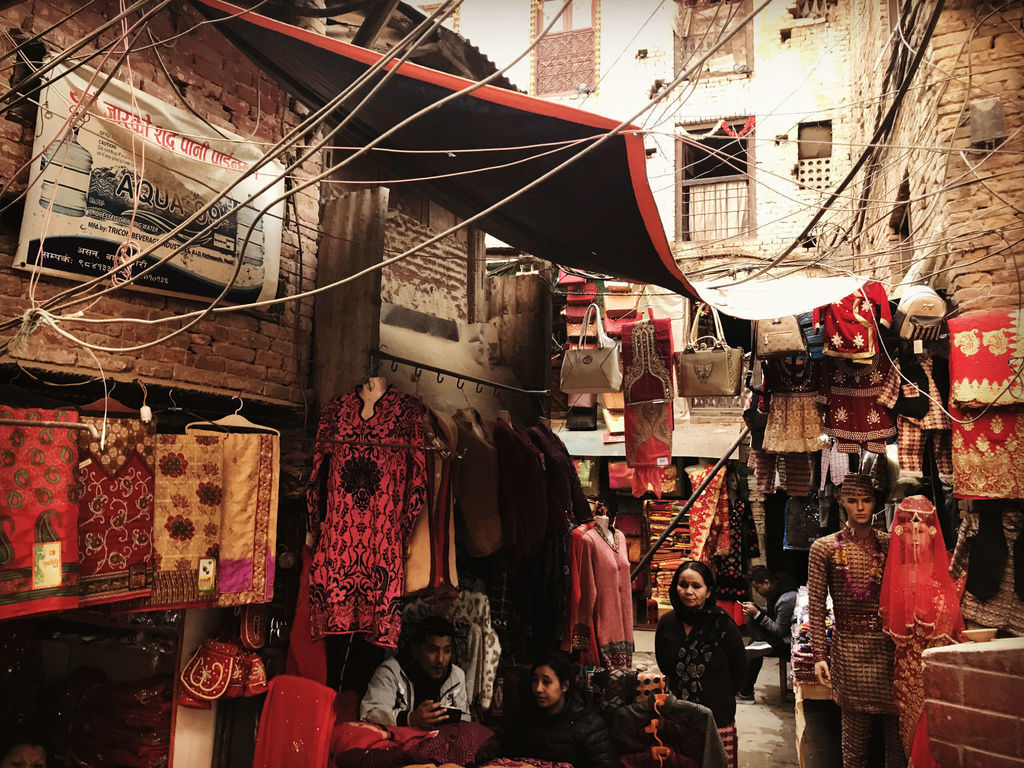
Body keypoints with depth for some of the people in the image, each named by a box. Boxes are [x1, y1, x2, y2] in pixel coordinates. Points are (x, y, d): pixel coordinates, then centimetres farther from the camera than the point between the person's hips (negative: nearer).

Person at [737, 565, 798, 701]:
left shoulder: (787, 599, -28)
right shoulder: (774, 591, 1)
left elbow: (780, 631, -22)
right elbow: (770, 613, 17)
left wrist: (757, 614, -21)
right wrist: (755, 608, -2)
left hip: (788, 642, -10)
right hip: (781, 632, 10)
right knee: (751, 619, 2)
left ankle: (746, 692, -5)